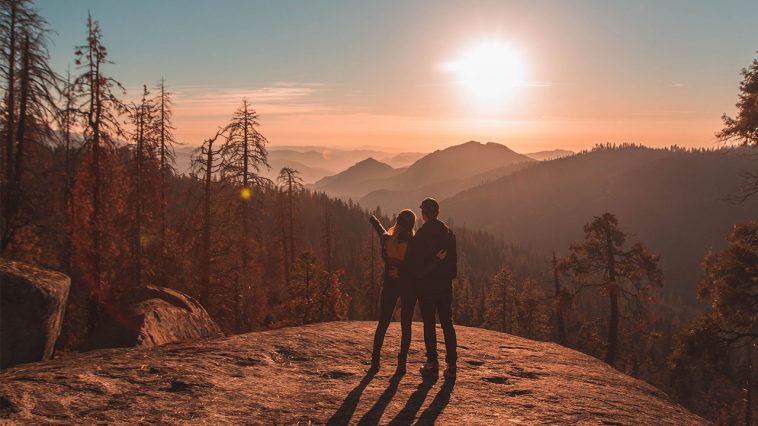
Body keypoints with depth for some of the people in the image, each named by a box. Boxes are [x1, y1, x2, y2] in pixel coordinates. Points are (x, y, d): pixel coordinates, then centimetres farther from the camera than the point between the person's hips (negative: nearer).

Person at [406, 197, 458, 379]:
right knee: (447, 324, 8)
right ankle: (451, 364, 6)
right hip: (445, 285, 4)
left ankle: (432, 363, 6)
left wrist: (416, 280, 7)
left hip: (426, 285, -4)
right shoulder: (448, 233, 5)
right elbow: (454, 259, 9)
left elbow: (412, 262, -8)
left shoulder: (419, 236, -11)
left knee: (429, 324, 4)